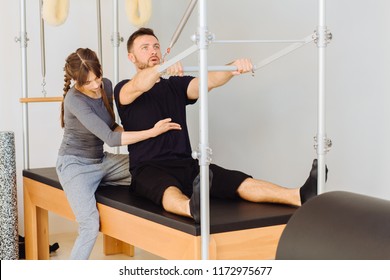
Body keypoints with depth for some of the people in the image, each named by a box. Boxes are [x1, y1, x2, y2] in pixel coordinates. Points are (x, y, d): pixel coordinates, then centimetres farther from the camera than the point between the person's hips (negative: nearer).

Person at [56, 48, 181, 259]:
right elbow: (109, 138, -28)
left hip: (102, 161, 7)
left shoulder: (106, 85, -2)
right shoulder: (74, 99, -23)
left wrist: (134, 134, -7)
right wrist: (152, 132, -29)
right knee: (90, 227, -24)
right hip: (76, 165, -7)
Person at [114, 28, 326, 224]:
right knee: (169, 190, -40)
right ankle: (192, 208, -74)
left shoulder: (176, 85, 17)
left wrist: (233, 68, -25)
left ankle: (300, 196, -40)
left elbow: (208, 81, -3)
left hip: (186, 165, 5)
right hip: (148, 169, -4)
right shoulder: (124, 90, 5)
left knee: (241, 182, -20)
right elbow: (139, 86, -21)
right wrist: (161, 68, -42)